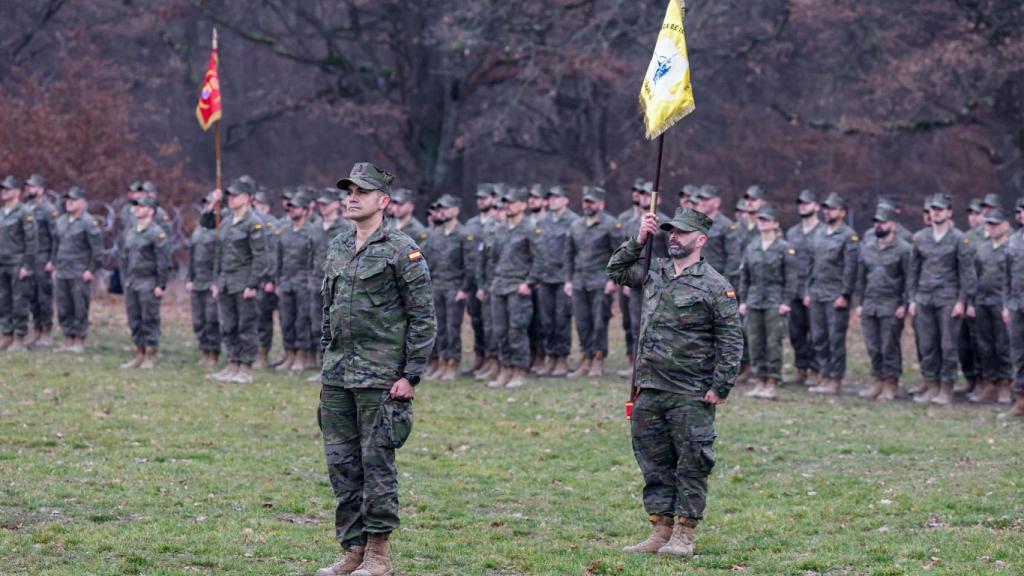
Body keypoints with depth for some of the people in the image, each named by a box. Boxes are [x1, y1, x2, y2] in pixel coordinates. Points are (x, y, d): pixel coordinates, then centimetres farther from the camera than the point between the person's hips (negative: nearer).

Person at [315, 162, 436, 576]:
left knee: (377, 463, -3)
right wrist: (326, 363, 17)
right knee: (341, 465, 8)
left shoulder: (401, 250, -7)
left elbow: (424, 317, -8)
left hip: (381, 378, -7)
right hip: (337, 379, 7)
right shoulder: (338, 249, 13)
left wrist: (411, 374, -13)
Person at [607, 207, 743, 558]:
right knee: (654, 463, 10)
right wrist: (638, 241, 9)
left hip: (691, 396, -6)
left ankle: (684, 535, 5)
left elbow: (731, 341, -8)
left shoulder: (714, 286, -8)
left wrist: (721, 387, -13)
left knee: (692, 464, 0)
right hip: (650, 389, 6)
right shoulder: (655, 273, 11)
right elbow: (616, 271, 25)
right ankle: (661, 530, 17)